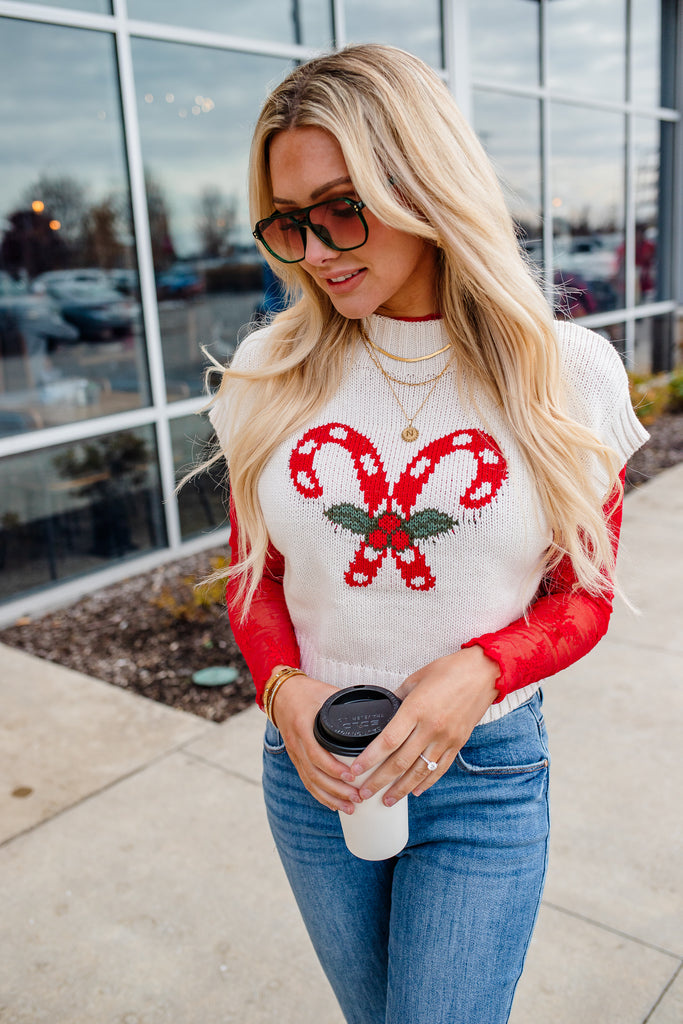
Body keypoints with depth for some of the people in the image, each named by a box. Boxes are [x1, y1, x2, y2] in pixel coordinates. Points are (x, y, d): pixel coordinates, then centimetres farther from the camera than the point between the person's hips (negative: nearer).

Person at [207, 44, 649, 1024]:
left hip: (486, 771, -2)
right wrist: (283, 687, -15)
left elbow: (584, 594, -2)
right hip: (313, 767, 3)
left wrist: (477, 671, -20)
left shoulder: (563, 373, -10)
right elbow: (252, 574, 4)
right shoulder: (272, 374, -5)